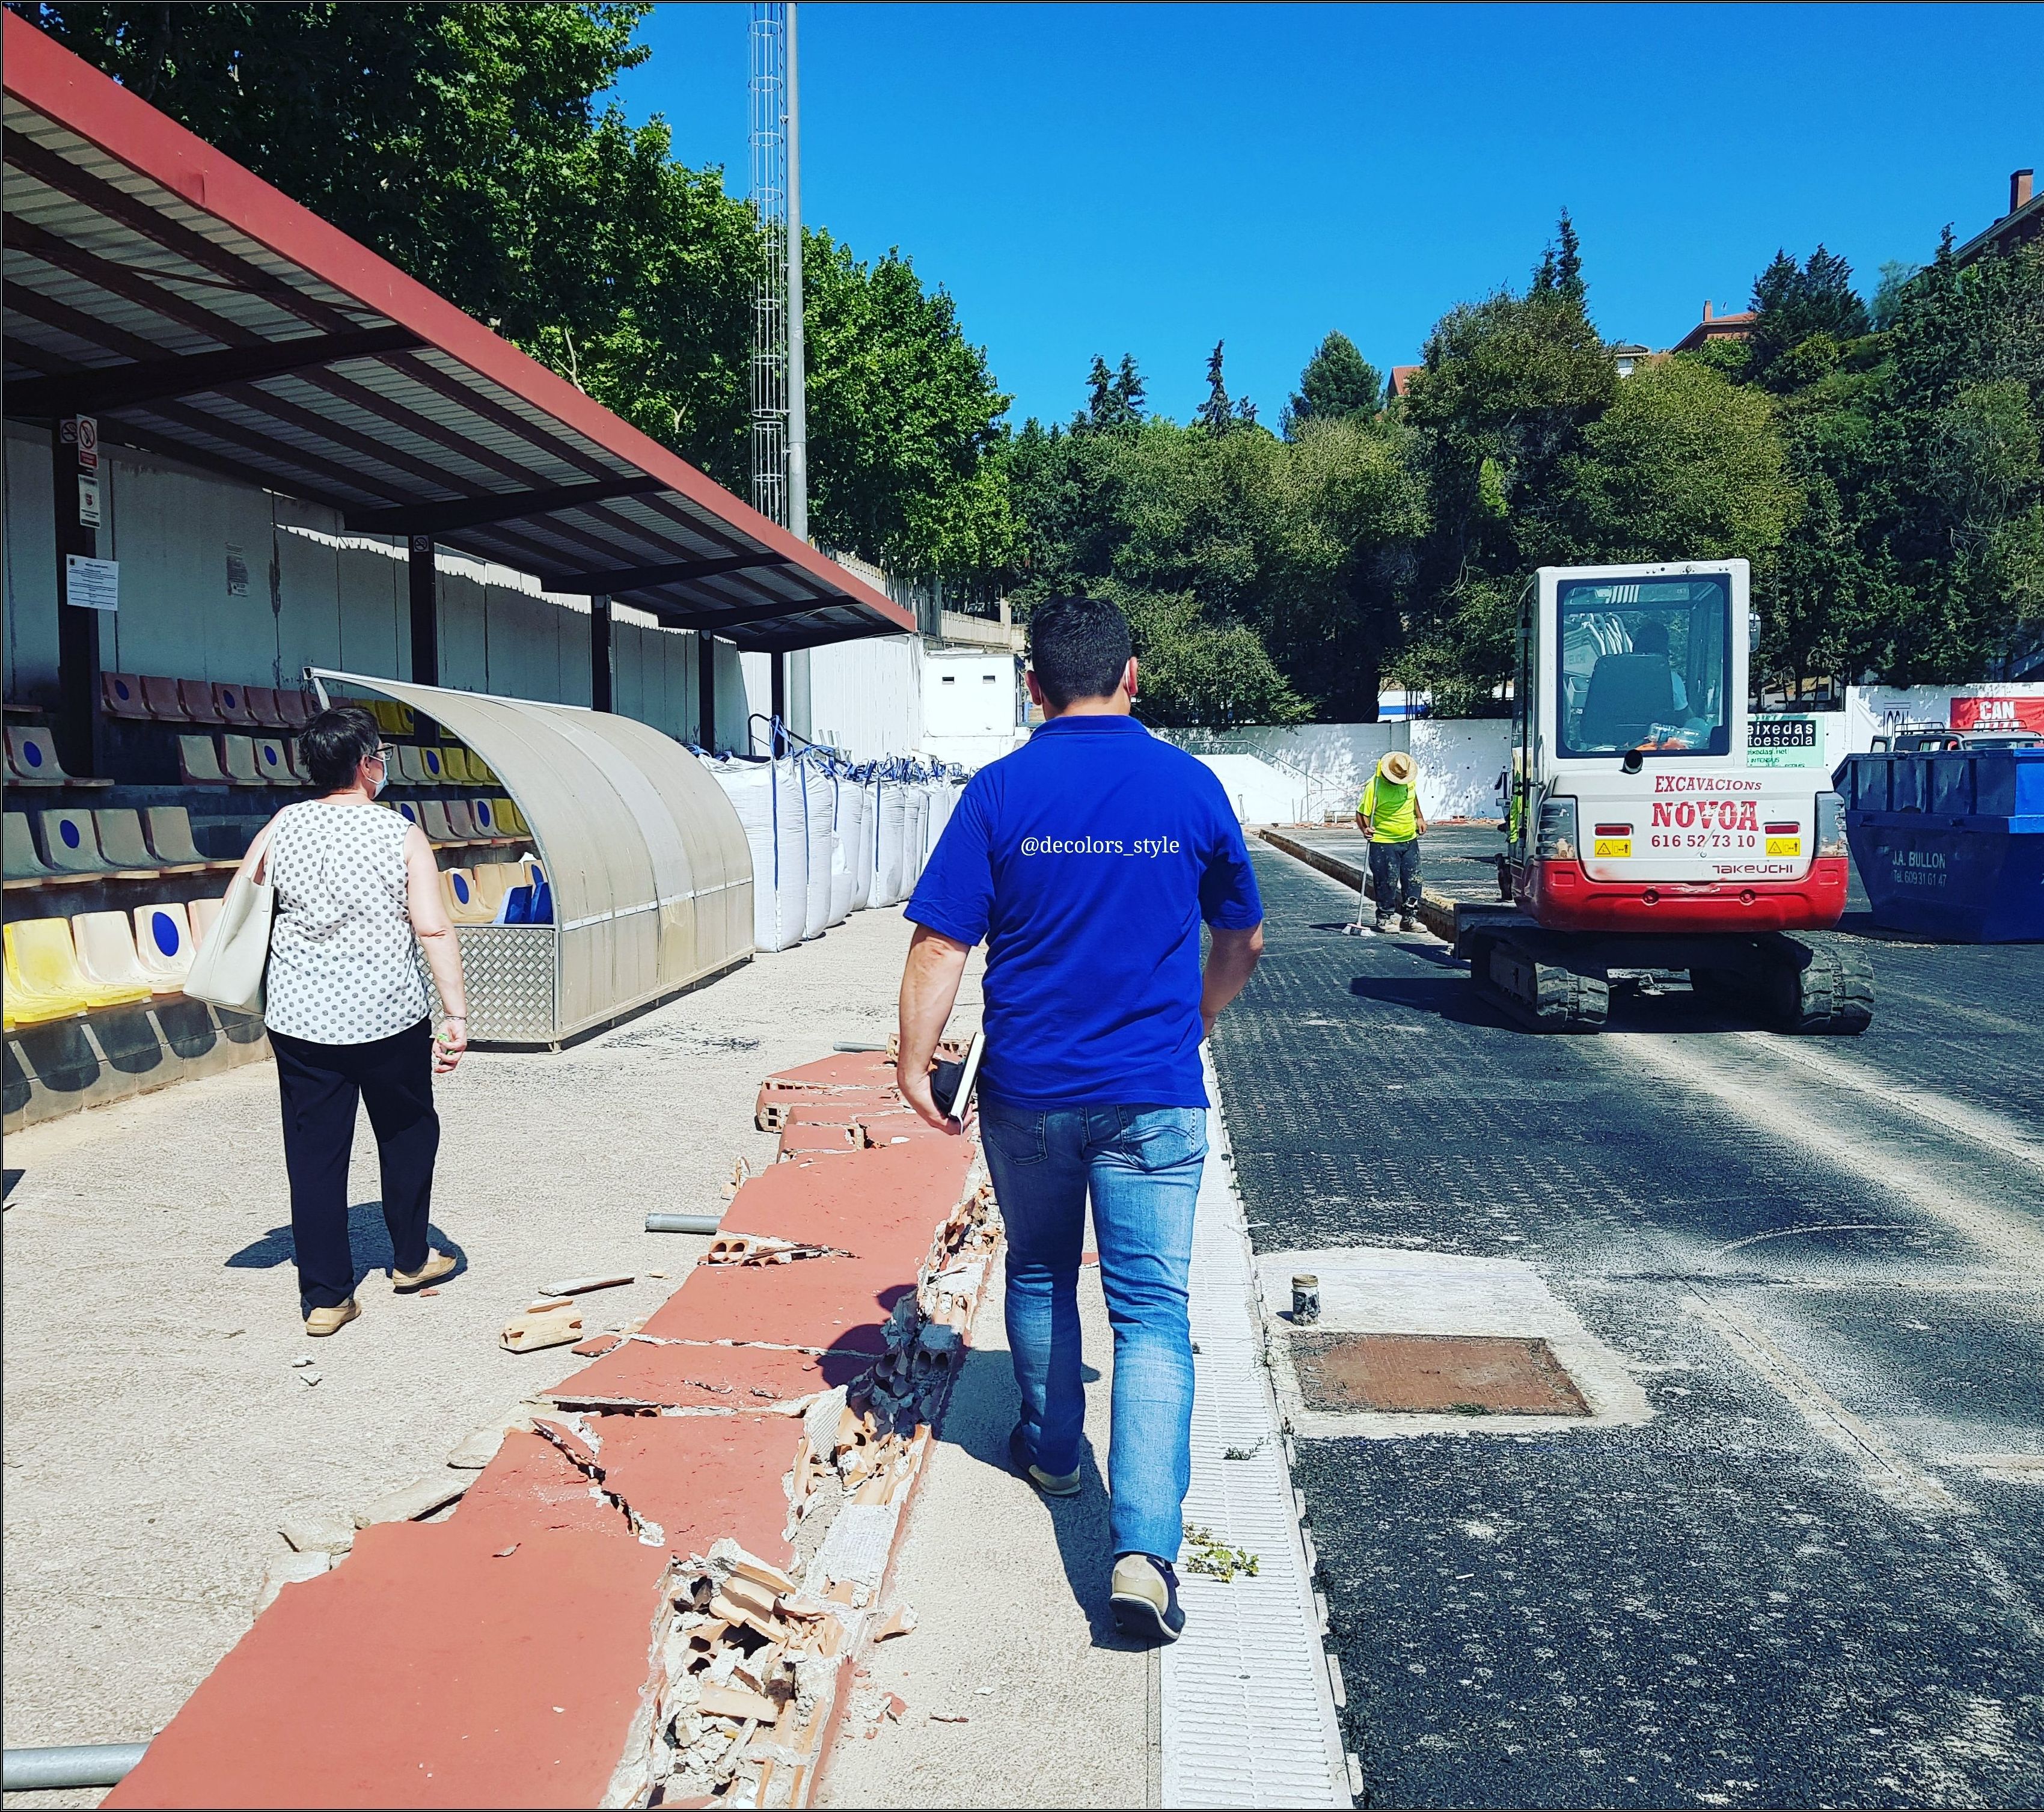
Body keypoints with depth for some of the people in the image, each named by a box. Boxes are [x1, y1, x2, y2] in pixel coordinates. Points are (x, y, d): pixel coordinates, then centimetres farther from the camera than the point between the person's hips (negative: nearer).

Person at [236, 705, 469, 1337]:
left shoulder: (282, 827, 1)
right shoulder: (402, 836, -9)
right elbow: (434, 931, -14)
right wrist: (457, 1014, -12)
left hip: (299, 1019, 3)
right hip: (389, 1019, -2)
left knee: (314, 1154, 8)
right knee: (408, 1133, 19)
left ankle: (324, 1297, 11)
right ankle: (411, 1259, 34)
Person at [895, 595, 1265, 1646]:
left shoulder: (999, 791, -5)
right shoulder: (1190, 787, 0)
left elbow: (941, 943, -10)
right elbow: (1243, 939, 12)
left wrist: (916, 1059, -1)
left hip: (1027, 1089, 1)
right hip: (1154, 1096, 0)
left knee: (1038, 1276, 23)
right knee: (1152, 1311, 1)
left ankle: (1049, 1451, 42)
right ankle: (1144, 1549, -9)